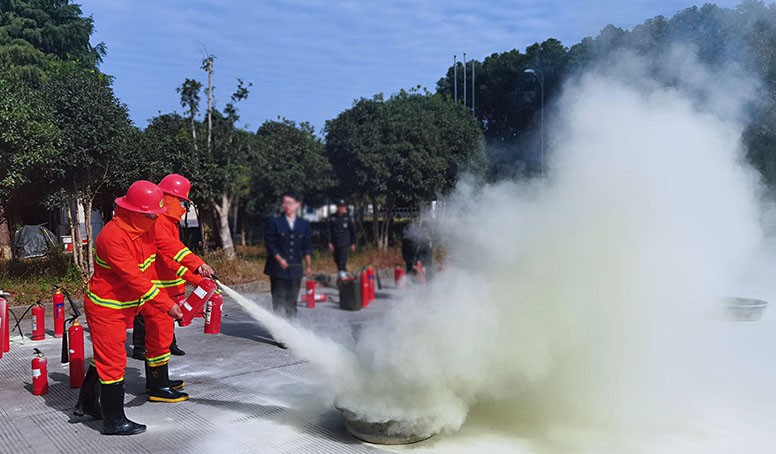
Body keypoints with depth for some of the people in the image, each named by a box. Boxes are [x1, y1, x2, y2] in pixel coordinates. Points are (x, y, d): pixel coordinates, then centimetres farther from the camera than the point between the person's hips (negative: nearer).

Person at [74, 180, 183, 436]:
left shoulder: (145, 230, 0)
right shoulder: (113, 237, -28)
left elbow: (148, 272, 6)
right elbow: (134, 278, -30)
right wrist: (166, 305, -29)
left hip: (125, 306, 9)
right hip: (105, 307, -9)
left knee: (104, 357, 22)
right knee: (113, 362, -1)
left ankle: (87, 404, 40)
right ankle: (114, 421, 12)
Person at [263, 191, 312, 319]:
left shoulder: (304, 224, 10)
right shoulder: (273, 222, 1)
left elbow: (306, 247, 11)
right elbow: (269, 244, -4)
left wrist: (308, 265, 3)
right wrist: (279, 259, -15)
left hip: (295, 269, 3)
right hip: (278, 269, -3)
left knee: (292, 301, 8)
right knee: (279, 301, -3)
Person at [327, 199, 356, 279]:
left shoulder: (347, 217, 3)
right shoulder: (332, 218, 4)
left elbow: (352, 231, 8)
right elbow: (329, 231, 3)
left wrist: (353, 243, 7)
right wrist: (330, 242, -5)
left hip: (344, 243, -2)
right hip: (334, 243, 2)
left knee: (343, 260, -14)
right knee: (337, 260, 10)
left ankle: (343, 273, -20)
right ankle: (340, 272, 27)